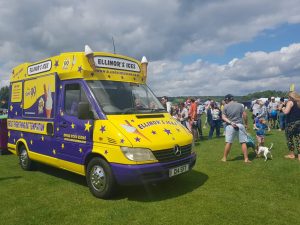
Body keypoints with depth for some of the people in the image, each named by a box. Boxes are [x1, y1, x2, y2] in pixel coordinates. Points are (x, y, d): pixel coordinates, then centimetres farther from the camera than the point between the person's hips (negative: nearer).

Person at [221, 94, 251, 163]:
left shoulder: (226, 106, 1)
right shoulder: (240, 105, 5)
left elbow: (223, 117, -5)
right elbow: (245, 115, 2)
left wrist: (230, 122, -9)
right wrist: (246, 124, 10)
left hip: (230, 126, -1)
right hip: (240, 125, 1)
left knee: (228, 142, 5)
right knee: (243, 142, 5)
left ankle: (224, 158, 15)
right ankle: (246, 159, 8)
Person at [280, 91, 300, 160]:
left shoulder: (290, 102, -11)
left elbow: (286, 112, -21)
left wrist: (283, 109, -1)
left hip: (291, 123, -7)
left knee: (289, 138, 6)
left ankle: (291, 154, 14)